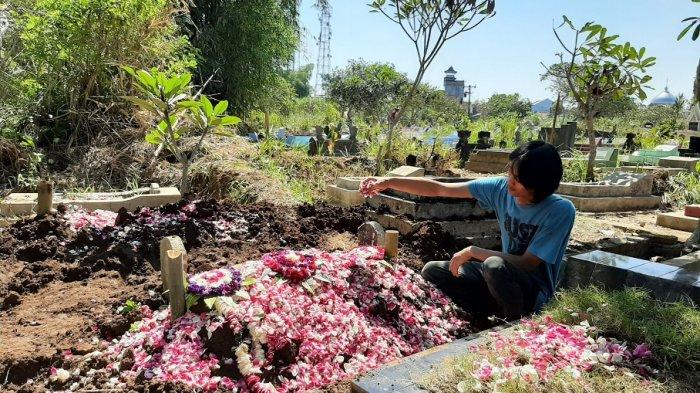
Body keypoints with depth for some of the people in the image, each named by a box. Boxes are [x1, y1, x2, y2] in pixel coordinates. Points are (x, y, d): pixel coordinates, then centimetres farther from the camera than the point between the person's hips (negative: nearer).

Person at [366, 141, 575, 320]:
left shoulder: (561, 210, -22)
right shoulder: (500, 188, -9)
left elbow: (528, 263, -23)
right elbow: (439, 189, -9)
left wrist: (473, 251, -22)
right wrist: (390, 182, -16)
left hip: (534, 293, -6)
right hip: (503, 278, 6)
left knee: (494, 265, -37)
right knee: (432, 270, -3)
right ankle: (498, 315, -5)